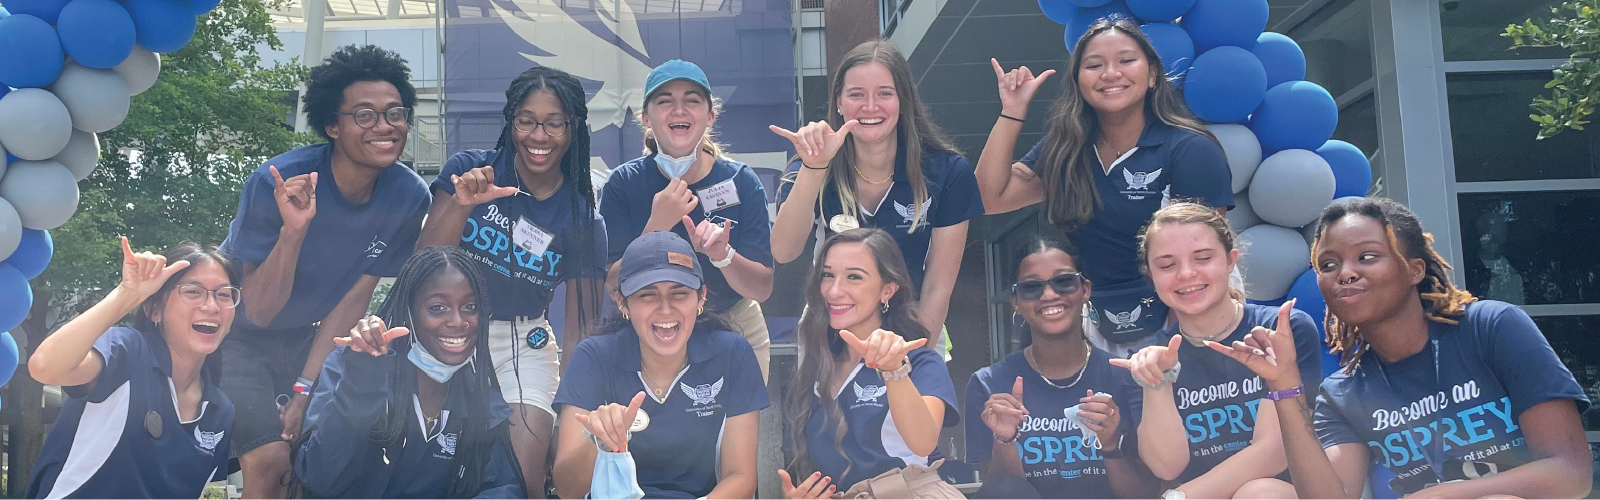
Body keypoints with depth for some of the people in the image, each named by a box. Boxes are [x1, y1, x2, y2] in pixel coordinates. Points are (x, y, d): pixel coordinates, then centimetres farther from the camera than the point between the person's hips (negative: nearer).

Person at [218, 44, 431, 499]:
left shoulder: (409, 197, -16)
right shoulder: (277, 183, -28)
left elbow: (353, 299, -7)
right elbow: (259, 310, -24)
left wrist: (305, 389, -11)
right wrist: (293, 229, -40)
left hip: (308, 337, 4)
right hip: (239, 334, -4)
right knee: (271, 459, -18)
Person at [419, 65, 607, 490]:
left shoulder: (582, 218, -3)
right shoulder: (468, 169, -6)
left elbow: (580, 323, 2)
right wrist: (462, 204, -25)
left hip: (524, 346, 1)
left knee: (523, 484, -8)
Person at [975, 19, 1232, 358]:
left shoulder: (1191, 151, -11)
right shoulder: (1064, 151, 4)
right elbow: (990, 198, -2)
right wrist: (1013, 112, -6)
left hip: (1169, 332, -4)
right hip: (1092, 333, 4)